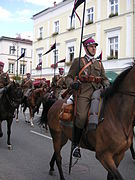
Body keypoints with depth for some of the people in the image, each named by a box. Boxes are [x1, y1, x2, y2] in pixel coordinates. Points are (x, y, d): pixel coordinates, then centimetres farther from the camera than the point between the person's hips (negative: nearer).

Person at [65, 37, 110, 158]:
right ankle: (76, 145, -7)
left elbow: (104, 78, 22)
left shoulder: (99, 63, 24)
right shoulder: (78, 61, 12)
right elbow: (69, 77, 8)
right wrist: (72, 84, -14)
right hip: (84, 93, -4)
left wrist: (106, 84, -2)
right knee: (82, 117, -22)